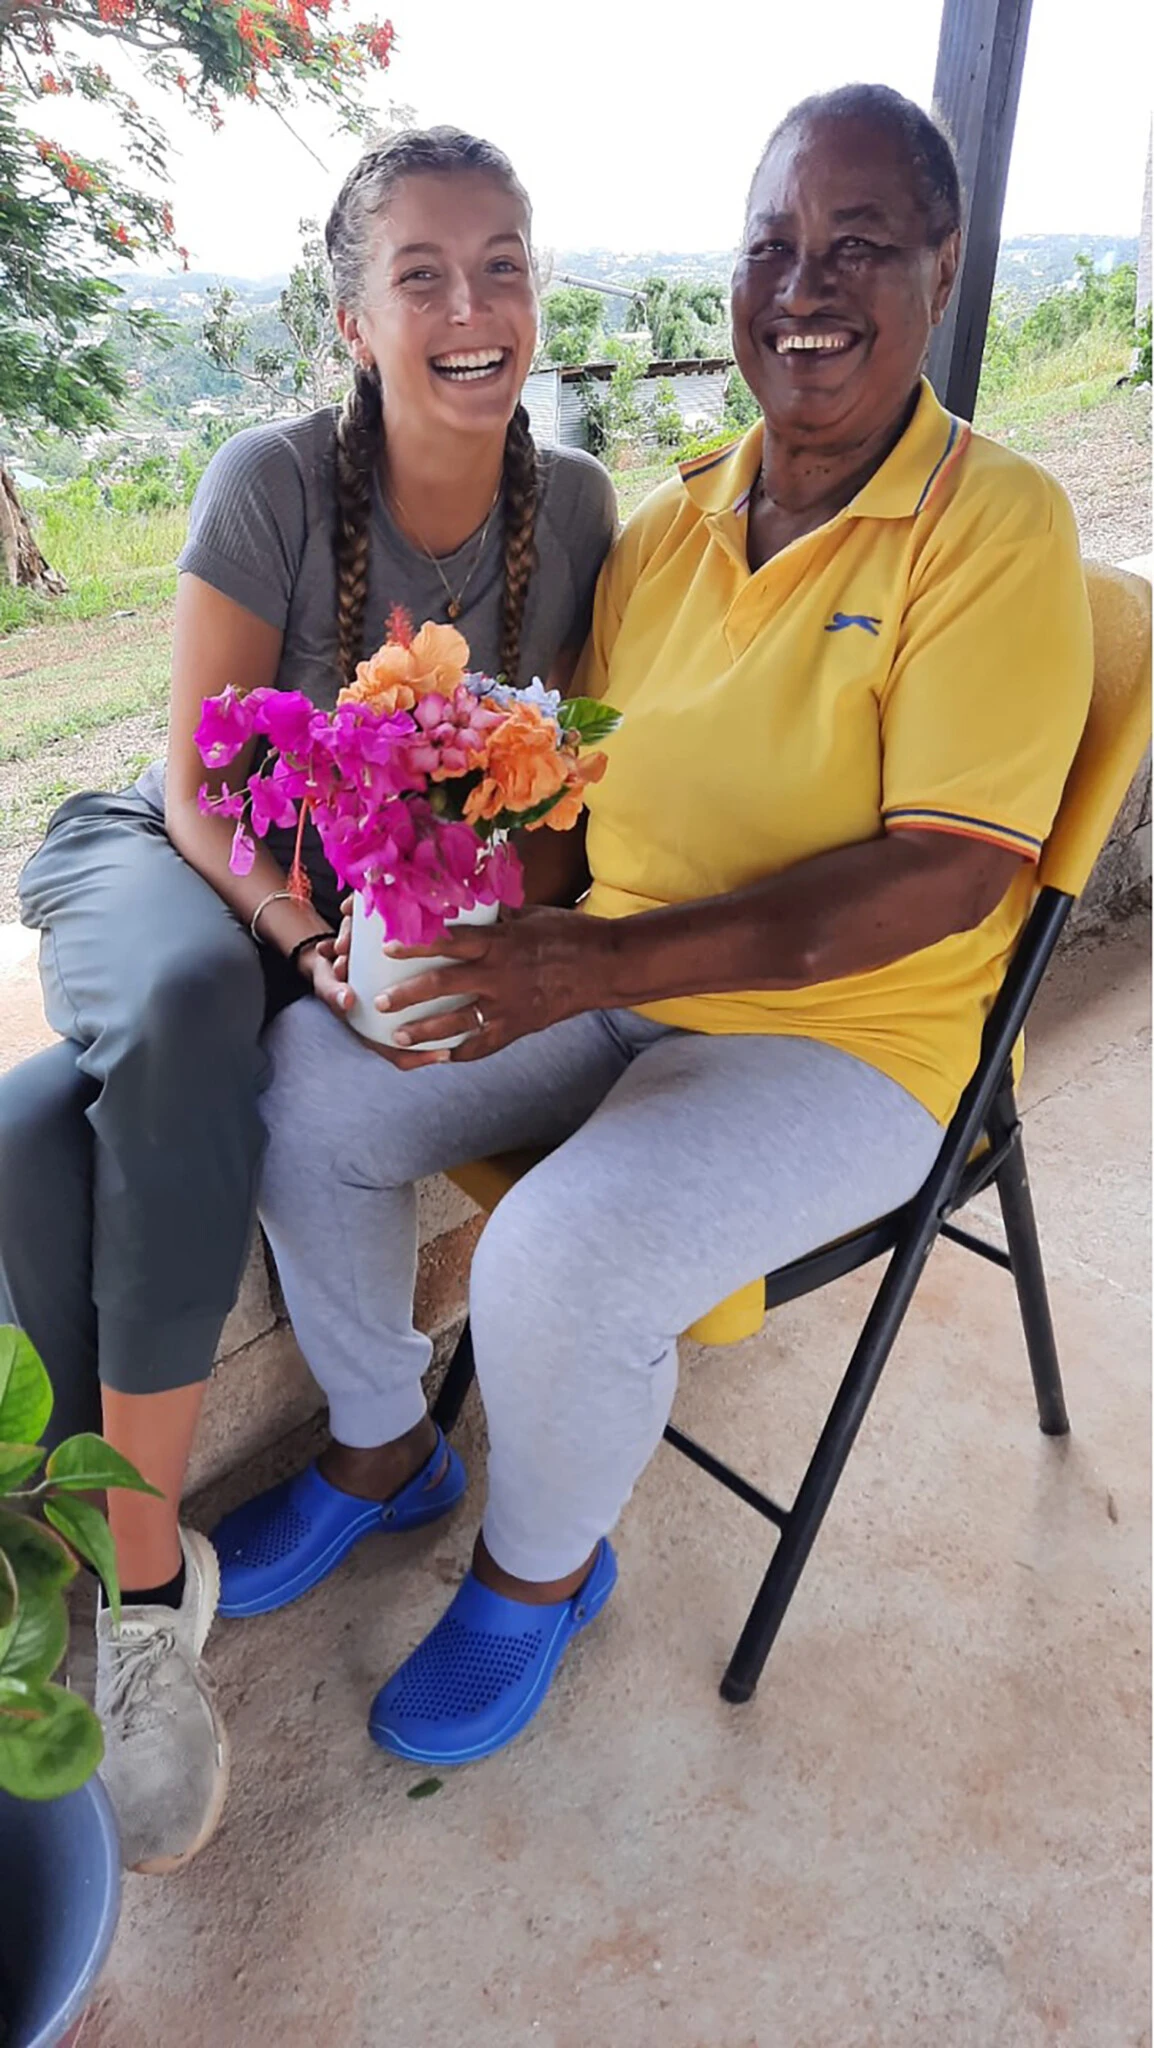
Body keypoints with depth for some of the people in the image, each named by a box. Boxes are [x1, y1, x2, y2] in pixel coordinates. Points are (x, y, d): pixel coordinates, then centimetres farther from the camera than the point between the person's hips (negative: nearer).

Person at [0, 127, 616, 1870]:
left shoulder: (575, 509, -3)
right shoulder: (273, 481, -11)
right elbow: (202, 789, -11)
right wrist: (314, 947, -29)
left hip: (399, 897, 1)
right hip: (181, 862, 0)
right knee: (187, 1006, -38)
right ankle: (143, 1572, -26)